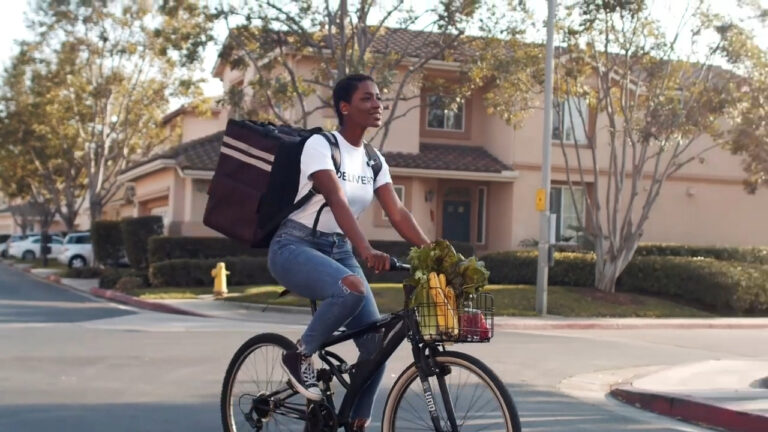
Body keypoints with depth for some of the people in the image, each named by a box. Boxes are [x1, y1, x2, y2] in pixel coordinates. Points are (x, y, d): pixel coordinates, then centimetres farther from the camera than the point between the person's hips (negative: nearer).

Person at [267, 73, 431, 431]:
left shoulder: (374, 161, 6)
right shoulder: (320, 145, -15)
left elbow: (398, 214, -2)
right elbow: (337, 201, -30)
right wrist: (366, 251, -44)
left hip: (338, 250, 7)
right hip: (295, 247, -7)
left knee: (376, 342, -6)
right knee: (352, 288, -37)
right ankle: (299, 356, -13)